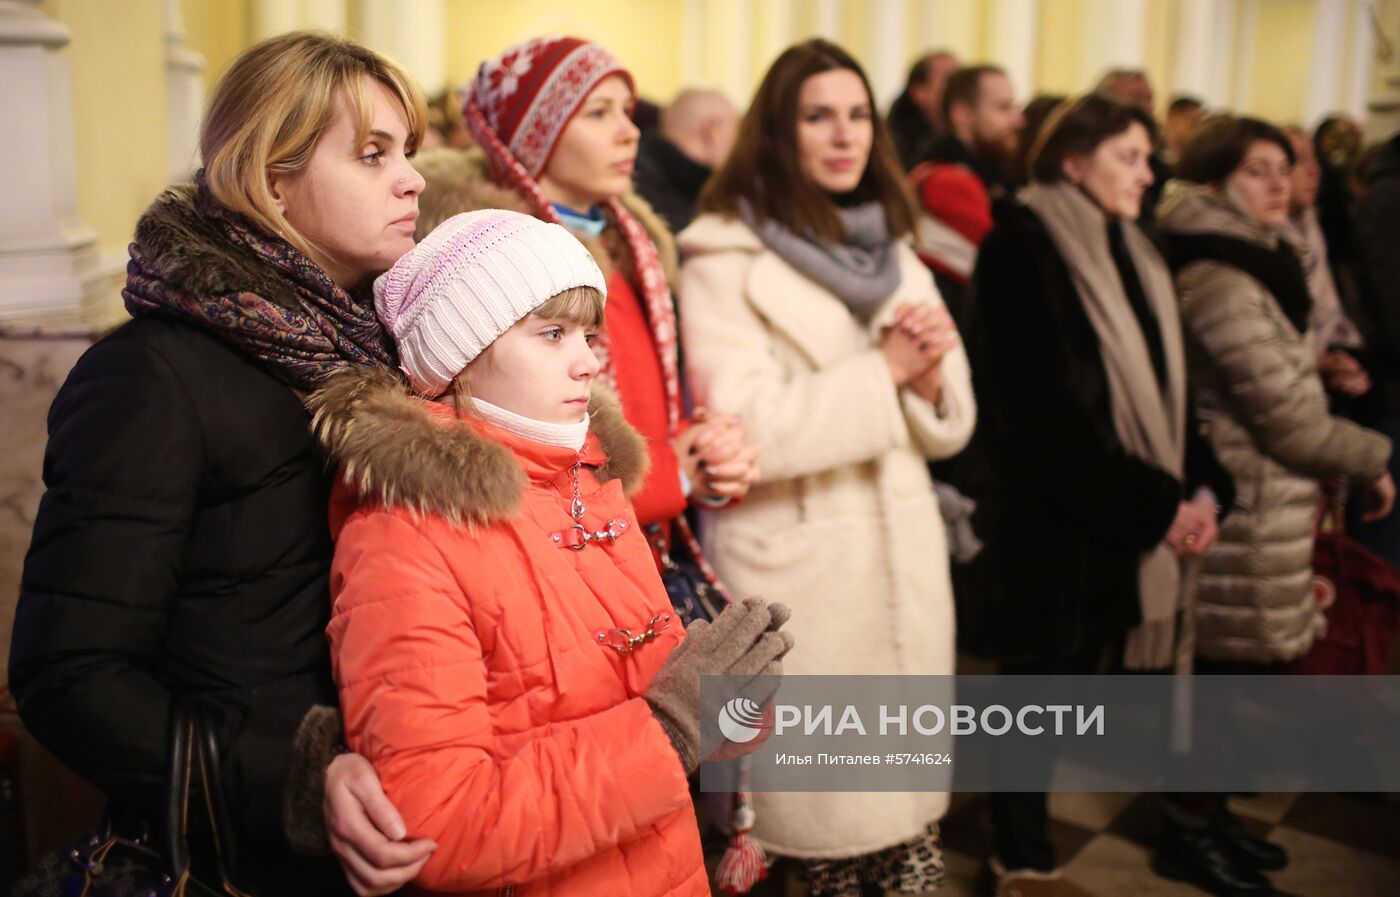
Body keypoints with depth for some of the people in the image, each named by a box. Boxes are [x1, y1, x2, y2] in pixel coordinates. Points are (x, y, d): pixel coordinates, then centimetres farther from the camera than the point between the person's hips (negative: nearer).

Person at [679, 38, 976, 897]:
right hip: (796, 571, -5)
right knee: (820, 810, 6)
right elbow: (745, 431, -19)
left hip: (904, 558, 6)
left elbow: (950, 427, 12)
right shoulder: (725, 257, -8)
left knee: (909, 796, 12)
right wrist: (883, 370, -16)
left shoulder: (895, 252, 12)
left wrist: (930, 377, -10)